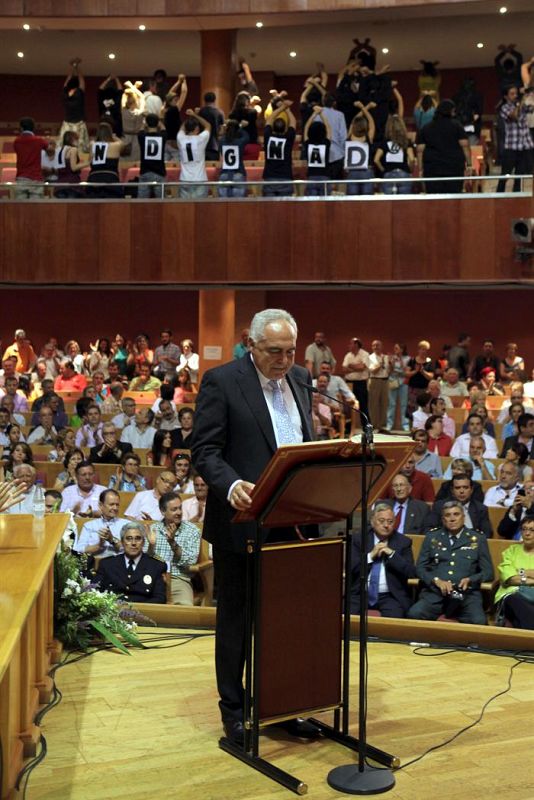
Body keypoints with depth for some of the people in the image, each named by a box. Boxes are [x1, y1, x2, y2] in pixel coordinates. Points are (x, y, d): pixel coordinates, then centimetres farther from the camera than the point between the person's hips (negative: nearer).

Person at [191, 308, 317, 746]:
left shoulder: (300, 378, 10)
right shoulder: (221, 381, -9)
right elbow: (205, 450, -13)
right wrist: (232, 486, -30)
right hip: (243, 521, -5)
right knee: (236, 617, 8)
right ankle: (234, 709, 21)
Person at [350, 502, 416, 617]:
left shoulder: (403, 542, 8)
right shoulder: (358, 539, 10)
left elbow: (411, 572, -1)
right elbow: (350, 567, 0)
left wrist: (392, 554, -10)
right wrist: (371, 555, -9)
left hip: (390, 596, 0)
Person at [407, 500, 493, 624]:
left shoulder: (477, 539, 14)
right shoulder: (432, 537, 17)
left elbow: (488, 572, 12)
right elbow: (420, 568, 12)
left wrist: (469, 580, -8)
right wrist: (437, 581, -8)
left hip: (467, 593, -1)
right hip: (434, 592, 1)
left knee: (478, 621, -33)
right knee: (414, 614, -30)